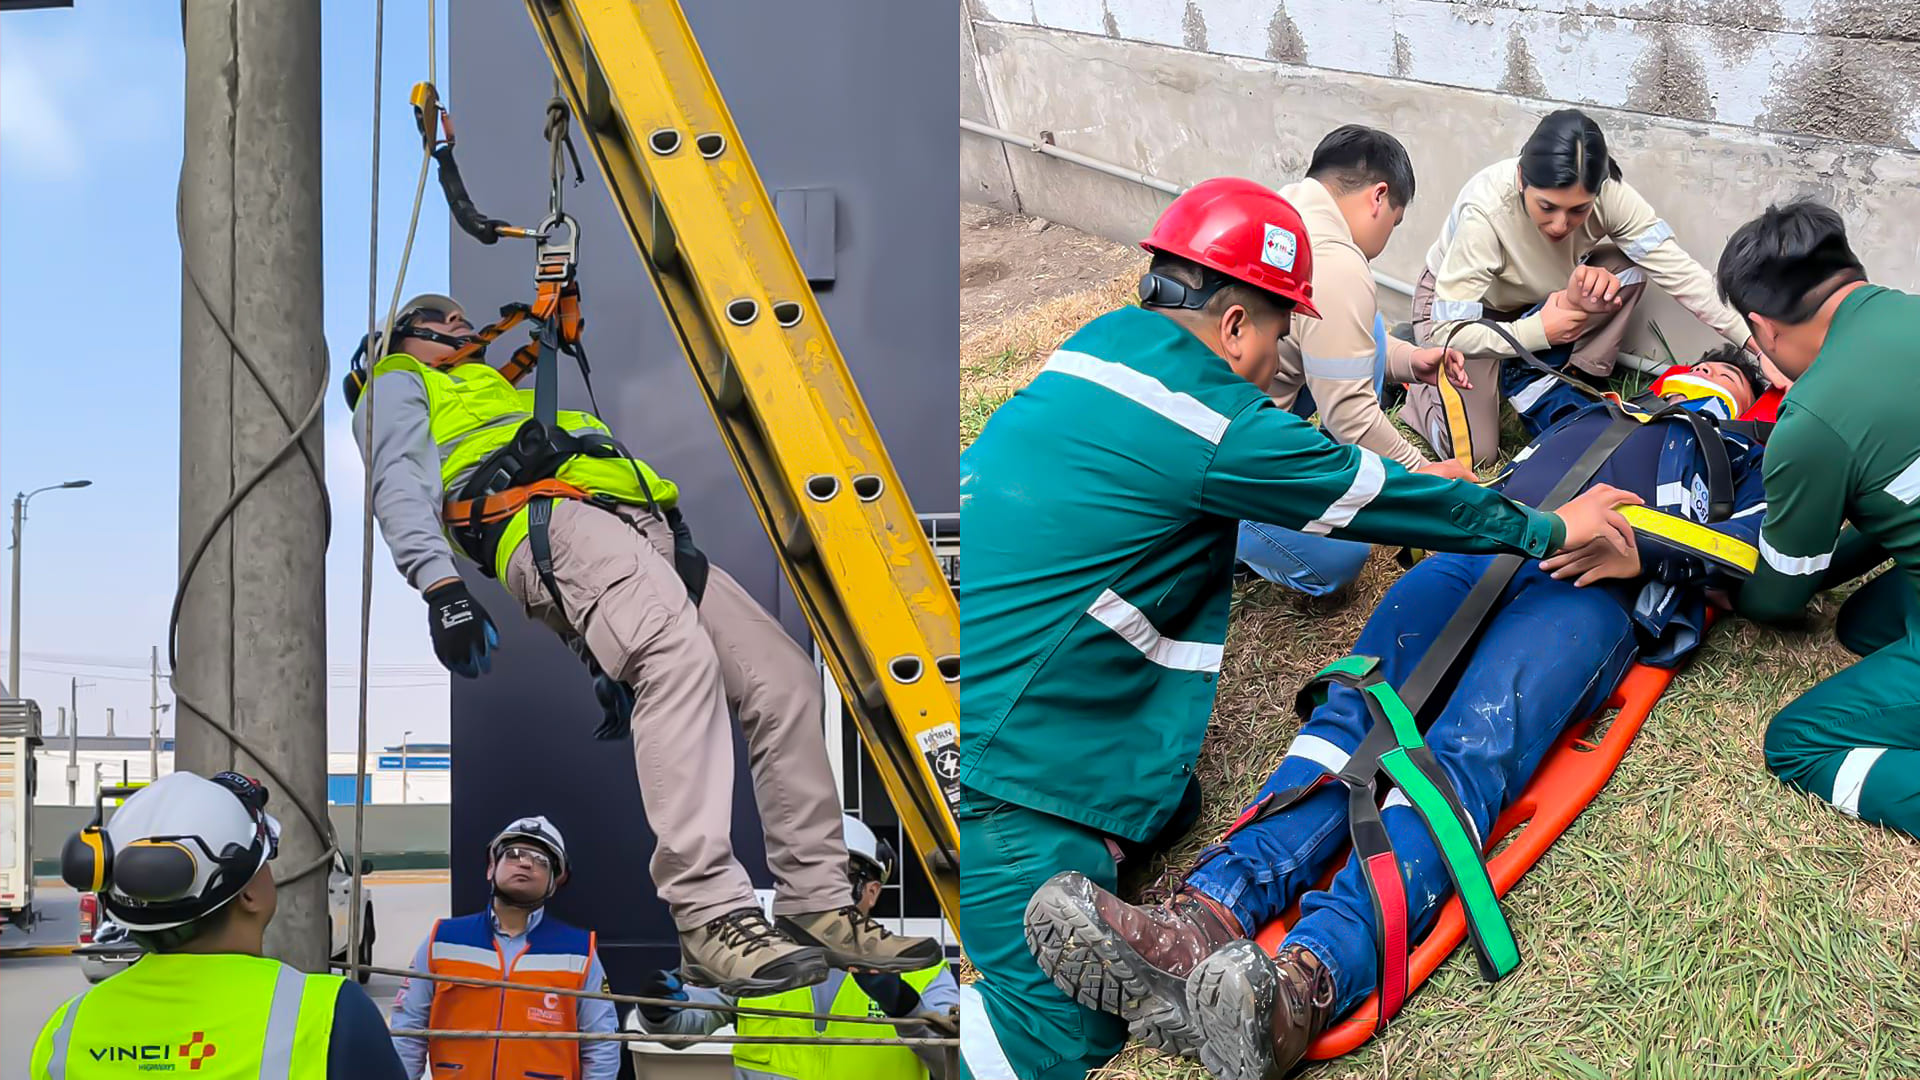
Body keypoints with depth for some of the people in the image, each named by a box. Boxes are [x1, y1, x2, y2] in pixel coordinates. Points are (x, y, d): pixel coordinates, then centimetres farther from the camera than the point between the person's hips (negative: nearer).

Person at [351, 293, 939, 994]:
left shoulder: (509, 399, 47)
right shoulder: (397, 386, 27)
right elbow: (399, 483, 5)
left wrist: (614, 658, 20)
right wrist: (440, 583, -18)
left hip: (648, 529, 8)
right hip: (552, 518, -8)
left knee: (785, 677, -8)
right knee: (682, 654, -35)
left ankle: (813, 904, -6)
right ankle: (710, 918, -43)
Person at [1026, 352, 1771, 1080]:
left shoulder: (1740, 453, 30)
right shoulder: (1589, 416, 43)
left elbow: (1752, 543, 10)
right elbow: (1503, 473, 35)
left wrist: (1641, 549, -7)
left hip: (1591, 588, -5)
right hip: (1478, 544, 5)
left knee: (1468, 751, -33)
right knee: (1355, 708, -25)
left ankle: (1309, 982, -59)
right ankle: (1209, 916, -48)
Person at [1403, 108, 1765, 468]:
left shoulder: (1607, 193, -28)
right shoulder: (1484, 212, -37)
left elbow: (1679, 271, -26)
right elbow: (1449, 331, -34)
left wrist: (1755, 343, -32)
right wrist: (1539, 331, -34)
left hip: (1537, 301, 4)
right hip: (1457, 303, -4)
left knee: (1626, 269, -22)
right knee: (1473, 453, -19)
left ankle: (1530, 383, -10)